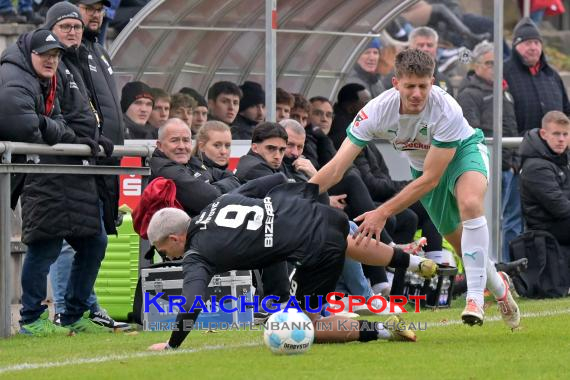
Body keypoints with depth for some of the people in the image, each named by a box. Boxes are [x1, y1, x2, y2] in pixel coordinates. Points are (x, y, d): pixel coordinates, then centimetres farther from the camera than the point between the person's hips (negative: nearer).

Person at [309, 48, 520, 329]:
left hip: (463, 151, -4)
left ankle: (475, 298, -32)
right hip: (422, 164, 4)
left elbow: (430, 178, -34)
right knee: (461, 243, 6)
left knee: (470, 203, -35)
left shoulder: (447, 110, -37)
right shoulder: (377, 111, -29)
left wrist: (383, 213, -37)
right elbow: (336, 168, -29)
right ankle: (499, 288, 36)